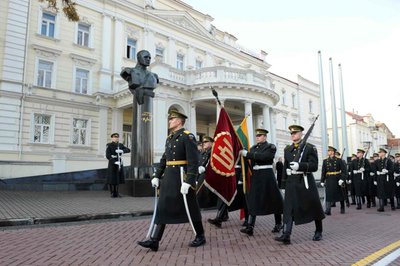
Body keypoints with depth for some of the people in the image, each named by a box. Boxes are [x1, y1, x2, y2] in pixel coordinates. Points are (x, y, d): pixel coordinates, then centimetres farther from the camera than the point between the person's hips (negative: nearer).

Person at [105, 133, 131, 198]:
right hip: (112, 164, -5)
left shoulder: (120, 145, 10)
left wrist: (122, 151, -22)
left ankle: (116, 192, 17)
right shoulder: (109, 146, -6)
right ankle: (112, 193, 8)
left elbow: (128, 150, -2)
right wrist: (115, 162, -26)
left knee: (118, 178, 7)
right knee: (112, 178, -3)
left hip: (119, 164, 5)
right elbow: (108, 156, -15)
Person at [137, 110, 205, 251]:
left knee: (191, 209, 6)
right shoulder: (169, 138, 14)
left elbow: (194, 161, -19)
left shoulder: (188, 137, -12)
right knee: (162, 208, 3)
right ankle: (154, 241, 6)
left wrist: (188, 182, -24)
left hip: (183, 178, -7)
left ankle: (200, 236, 24)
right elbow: (164, 160, 19)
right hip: (168, 177, 8)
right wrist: (157, 176, 12)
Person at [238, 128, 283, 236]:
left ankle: (278, 223, 25)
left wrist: (247, 154, -23)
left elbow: (263, 156, -21)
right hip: (255, 176, 5)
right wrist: (242, 153, -9)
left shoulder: (271, 147, -4)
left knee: (273, 199, 5)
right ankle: (250, 227, -3)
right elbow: (249, 158, 9)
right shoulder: (253, 147, 15)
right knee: (253, 200, -1)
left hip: (267, 175, -5)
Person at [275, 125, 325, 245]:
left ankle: (318, 232, 30)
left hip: (305, 181, -3)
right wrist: (284, 182, 13)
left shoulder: (310, 147, -4)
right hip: (291, 182, 4)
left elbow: (314, 166, -11)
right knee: (288, 208, -6)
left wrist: (299, 166, -25)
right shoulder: (287, 149, 11)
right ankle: (286, 235, -9)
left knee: (313, 207, 10)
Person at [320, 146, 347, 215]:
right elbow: (323, 172, 6)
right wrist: (322, 181, 3)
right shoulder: (325, 161, 5)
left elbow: (344, 170, -6)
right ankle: (327, 210, -8)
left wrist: (342, 179, -16)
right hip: (329, 180, 1)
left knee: (340, 194, 12)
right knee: (328, 194, -7)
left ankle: (342, 208, 30)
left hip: (337, 180, -1)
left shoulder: (338, 160, -3)